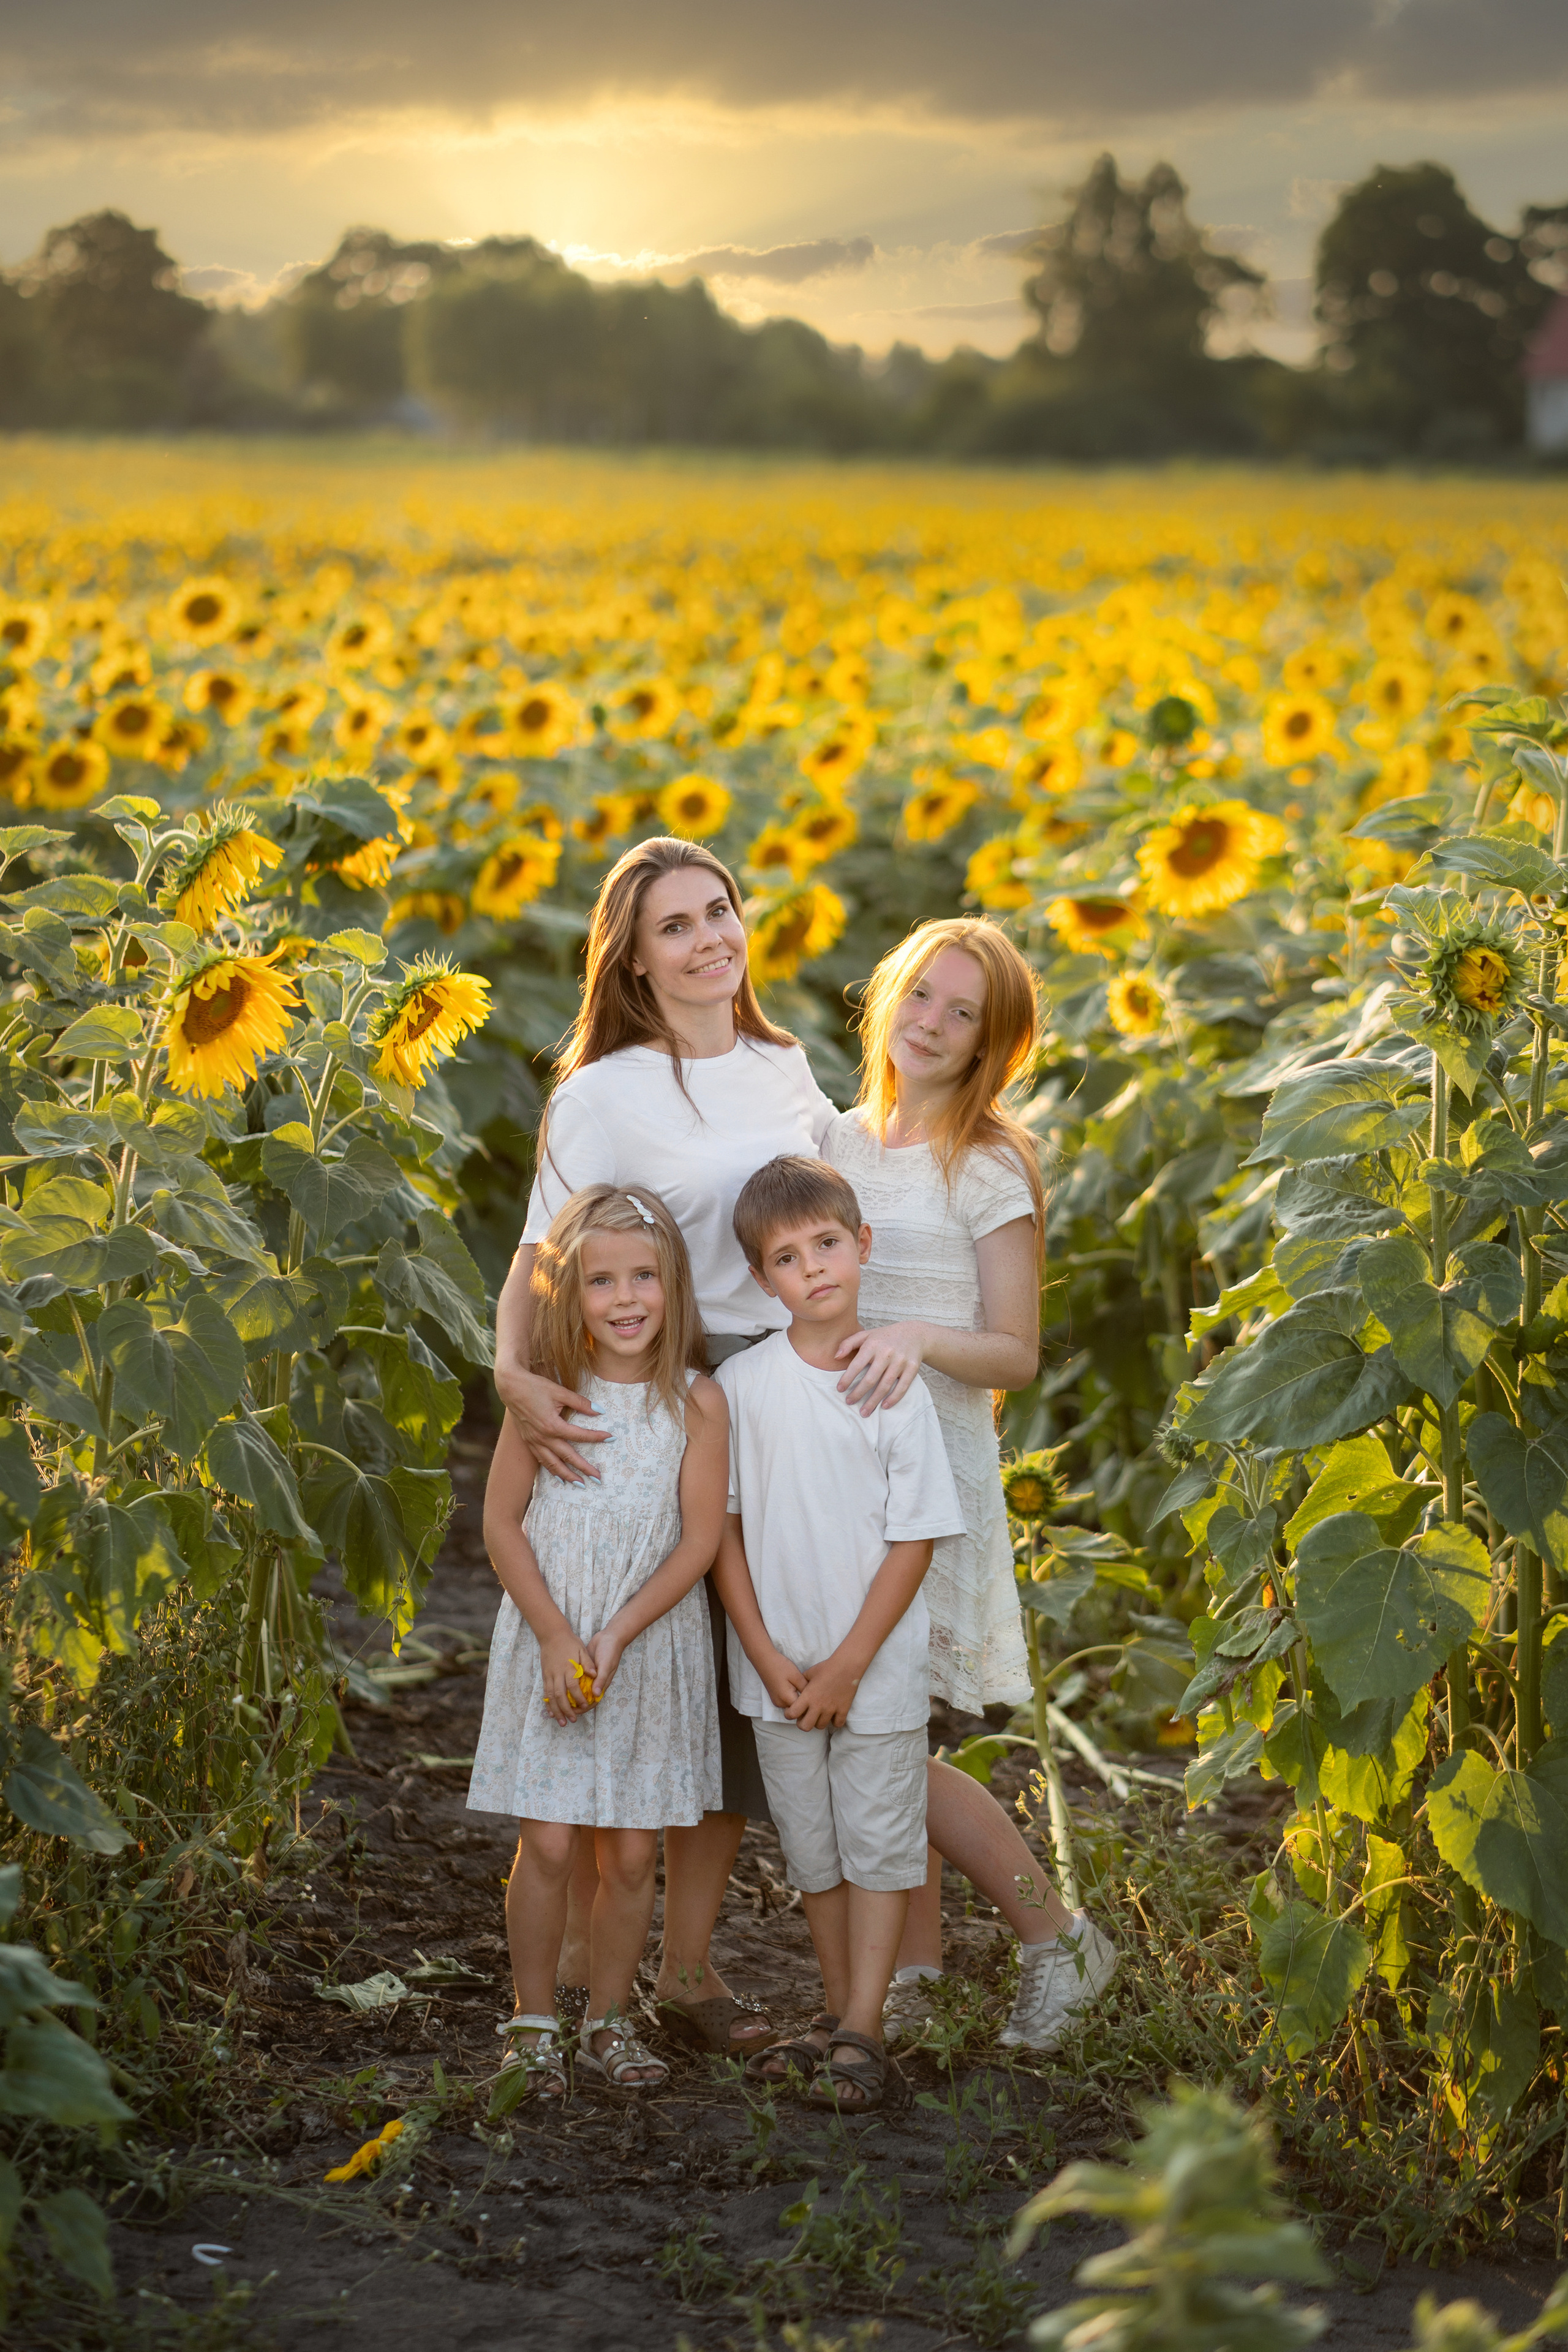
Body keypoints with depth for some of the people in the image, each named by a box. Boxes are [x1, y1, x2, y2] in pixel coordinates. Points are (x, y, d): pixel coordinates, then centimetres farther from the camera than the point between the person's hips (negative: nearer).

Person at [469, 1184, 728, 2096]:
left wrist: (614, 1640, -13)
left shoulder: (697, 1403, -6)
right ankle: (534, 2023, 13)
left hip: (654, 1653, 0)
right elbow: (503, 1523, -1)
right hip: (551, 1651, 0)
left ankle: (608, 2021, 21)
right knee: (547, 1844, -1)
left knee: (631, 1852, 5)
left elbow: (700, 1539, -7)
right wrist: (556, 1638, -10)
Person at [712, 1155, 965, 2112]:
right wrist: (766, 1656, -7)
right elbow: (723, 1528, 0)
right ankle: (838, 2016, 24)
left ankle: (863, 2033, 7)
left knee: (879, 1842, 1)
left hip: (878, 1667, -2)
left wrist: (848, 1665, -11)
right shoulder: (741, 1384, -3)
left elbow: (915, 1539, -7)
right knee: (813, 1849, 12)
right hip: (779, 1667, 2)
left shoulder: (897, 1387, -8)